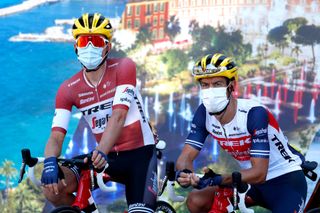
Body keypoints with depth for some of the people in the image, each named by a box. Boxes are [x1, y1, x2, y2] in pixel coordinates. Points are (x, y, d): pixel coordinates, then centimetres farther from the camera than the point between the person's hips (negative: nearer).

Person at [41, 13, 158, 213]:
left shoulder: (124, 67, -12)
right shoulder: (68, 89, -3)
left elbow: (118, 116, -24)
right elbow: (56, 136, -12)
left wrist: (101, 151, -40)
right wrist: (50, 162, -34)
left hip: (140, 153, -3)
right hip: (106, 158, 3)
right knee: (52, 186, -17)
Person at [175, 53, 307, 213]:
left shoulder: (254, 114, -26)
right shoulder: (204, 114, -9)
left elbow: (259, 173, -30)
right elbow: (186, 156, -12)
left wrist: (218, 179, -45)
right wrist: (184, 173, -37)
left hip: (285, 180, -6)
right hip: (249, 181, 6)